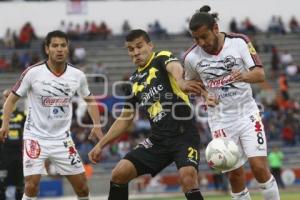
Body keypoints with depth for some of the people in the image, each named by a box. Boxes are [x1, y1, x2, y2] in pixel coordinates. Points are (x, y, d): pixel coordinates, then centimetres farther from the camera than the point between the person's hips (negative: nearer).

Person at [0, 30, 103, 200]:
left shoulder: (77, 76, -3)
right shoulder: (33, 73, -12)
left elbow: (89, 99, 15)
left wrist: (97, 125, 3)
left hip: (63, 139, 3)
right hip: (36, 136, -3)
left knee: (81, 185, 3)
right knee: (32, 185, -15)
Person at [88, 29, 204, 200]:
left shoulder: (162, 58, -3)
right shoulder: (135, 82, 14)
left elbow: (175, 67, -29)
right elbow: (125, 119, 24)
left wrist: (180, 81, -53)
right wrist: (101, 144, 19)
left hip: (184, 136, -6)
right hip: (158, 140, 6)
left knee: (188, 178, -29)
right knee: (119, 173, -3)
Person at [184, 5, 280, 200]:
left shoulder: (240, 42, -10)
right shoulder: (192, 57, -6)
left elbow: (260, 73, -14)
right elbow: (191, 82, 14)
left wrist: (244, 76, -35)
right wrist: (205, 95, -6)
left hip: (247, 113, -1)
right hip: (221, 121, 1)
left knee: (259, 167, -11)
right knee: (236, 173, 3)